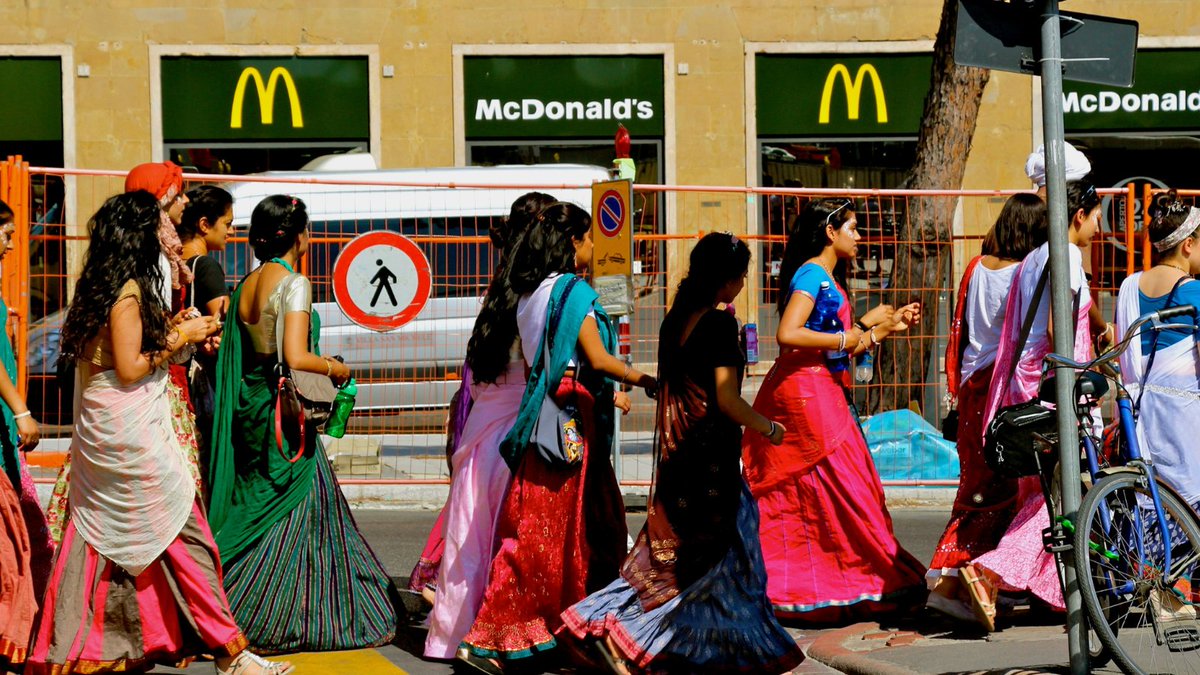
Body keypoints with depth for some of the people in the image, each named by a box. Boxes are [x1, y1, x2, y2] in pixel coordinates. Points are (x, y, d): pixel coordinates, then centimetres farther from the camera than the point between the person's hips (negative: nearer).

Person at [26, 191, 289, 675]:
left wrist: (172, 329, 14)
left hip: (99, 430, 9)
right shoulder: (128, 290, -16)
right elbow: (129, 369, -18)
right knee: (183, 532, -4)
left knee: (97, 535, 12)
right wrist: (179, 340, -8)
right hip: (131, 431, -9)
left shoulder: (100, 285, 12)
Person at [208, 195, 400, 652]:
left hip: (250, 408, 8)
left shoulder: (246, 285, 10)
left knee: (254, 508, 13)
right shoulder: (293, 283, -13)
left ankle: (228, 613, 12)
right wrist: (336, 368, -4)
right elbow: (294, 358, -21)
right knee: (291, 513, 0)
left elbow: (236, 356, 11)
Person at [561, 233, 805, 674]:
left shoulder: (676, 320, 9)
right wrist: (768, 429, -3)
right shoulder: (719, 323, -14)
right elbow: (726, 399, -17)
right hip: (711, 451, -8)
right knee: (707, 555, -1)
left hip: (677, 450, 8)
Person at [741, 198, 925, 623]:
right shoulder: (812, 275, -10)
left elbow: (839, 352, 19)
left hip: (821, 393, 10)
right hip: (807, 393, -10)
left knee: (793, 499, 8)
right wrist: (849, 337, -16)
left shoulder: (827, 279, 20)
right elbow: (787, 334, -23)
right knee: (841, 490, -6)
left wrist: (886, 327, 18)